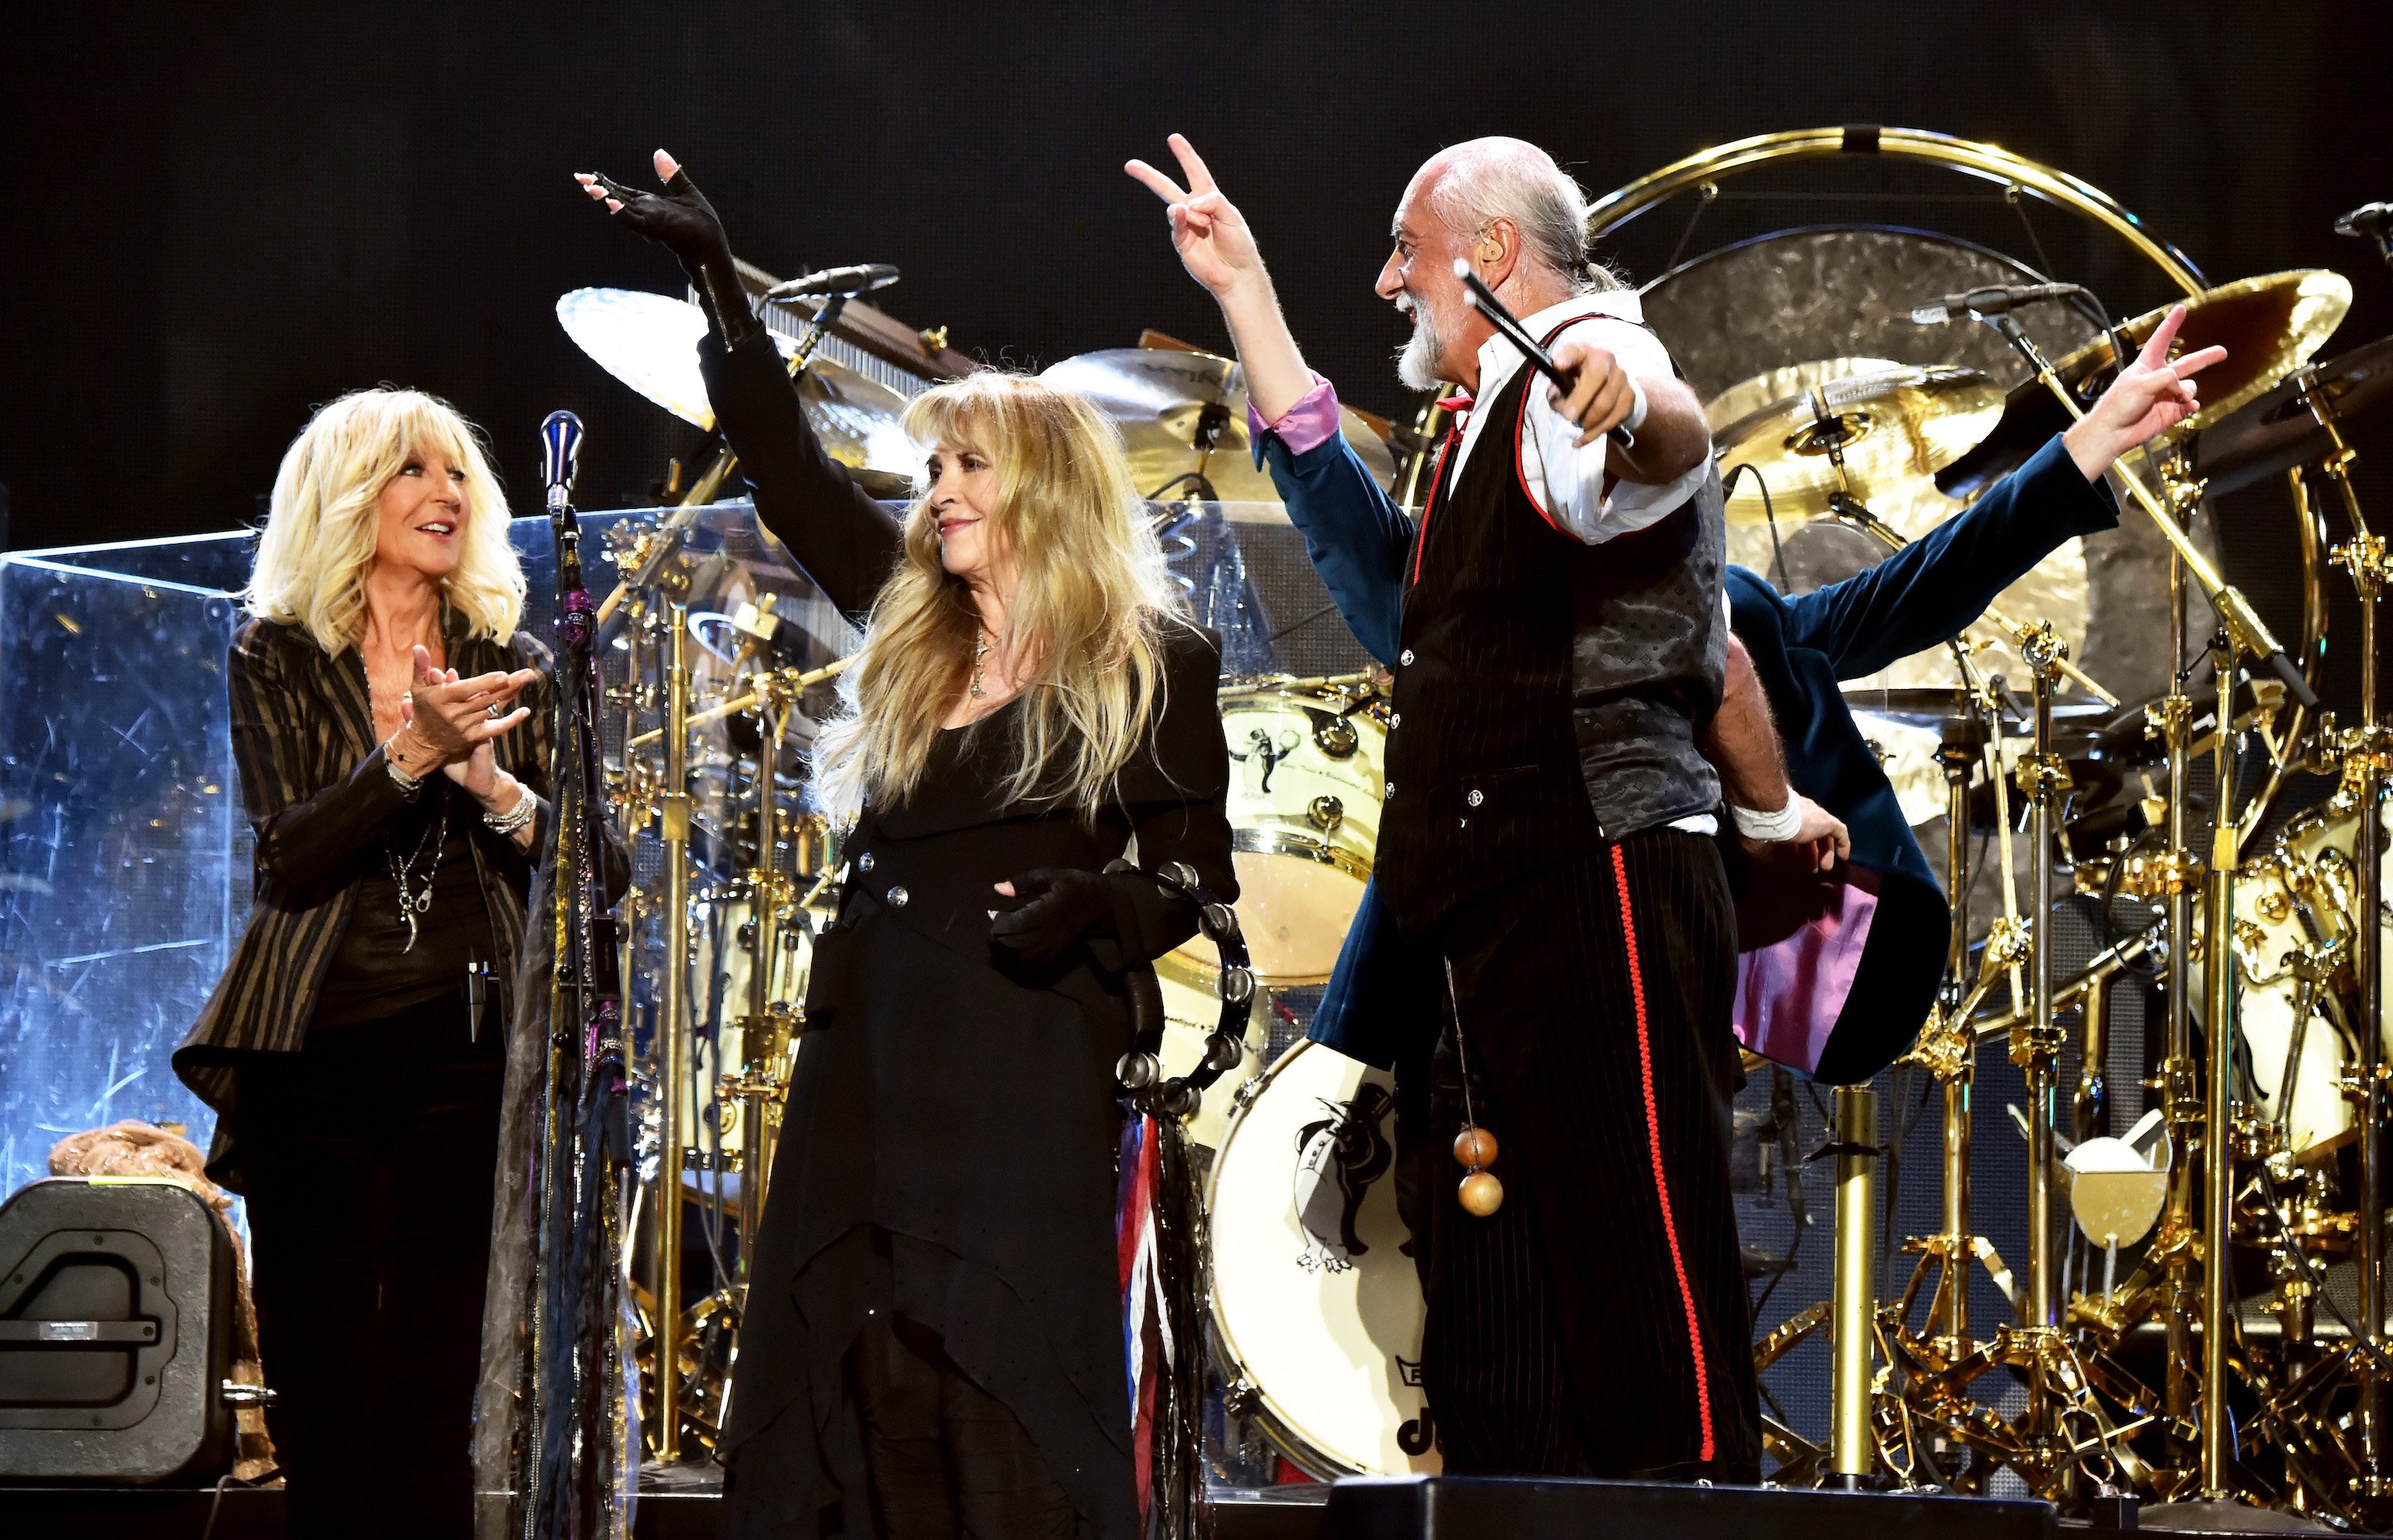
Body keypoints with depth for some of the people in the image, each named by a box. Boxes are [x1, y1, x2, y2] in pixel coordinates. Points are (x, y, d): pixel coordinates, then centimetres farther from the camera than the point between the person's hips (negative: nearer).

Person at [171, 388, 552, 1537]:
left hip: (465, 1054, 1)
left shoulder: (512, 666, 11)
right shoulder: (275, 656, 5)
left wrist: (488, 780, -13)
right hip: (317, 1051, -1)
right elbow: (289, 858, -7)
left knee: (434, 1399, -1)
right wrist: (412, 754, -20)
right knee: (322, 1390, -1)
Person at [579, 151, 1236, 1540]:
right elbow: (792, 471, 17)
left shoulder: (1152, 667, 2)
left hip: (1027, 1072, -6)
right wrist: (717, 276, 14)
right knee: (829, 1400, 1)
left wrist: (1092, 905, -18)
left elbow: (1199, 883, 2)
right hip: (866, 1053, 6)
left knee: (1000, 1419, -11)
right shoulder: (911, 631, 16)